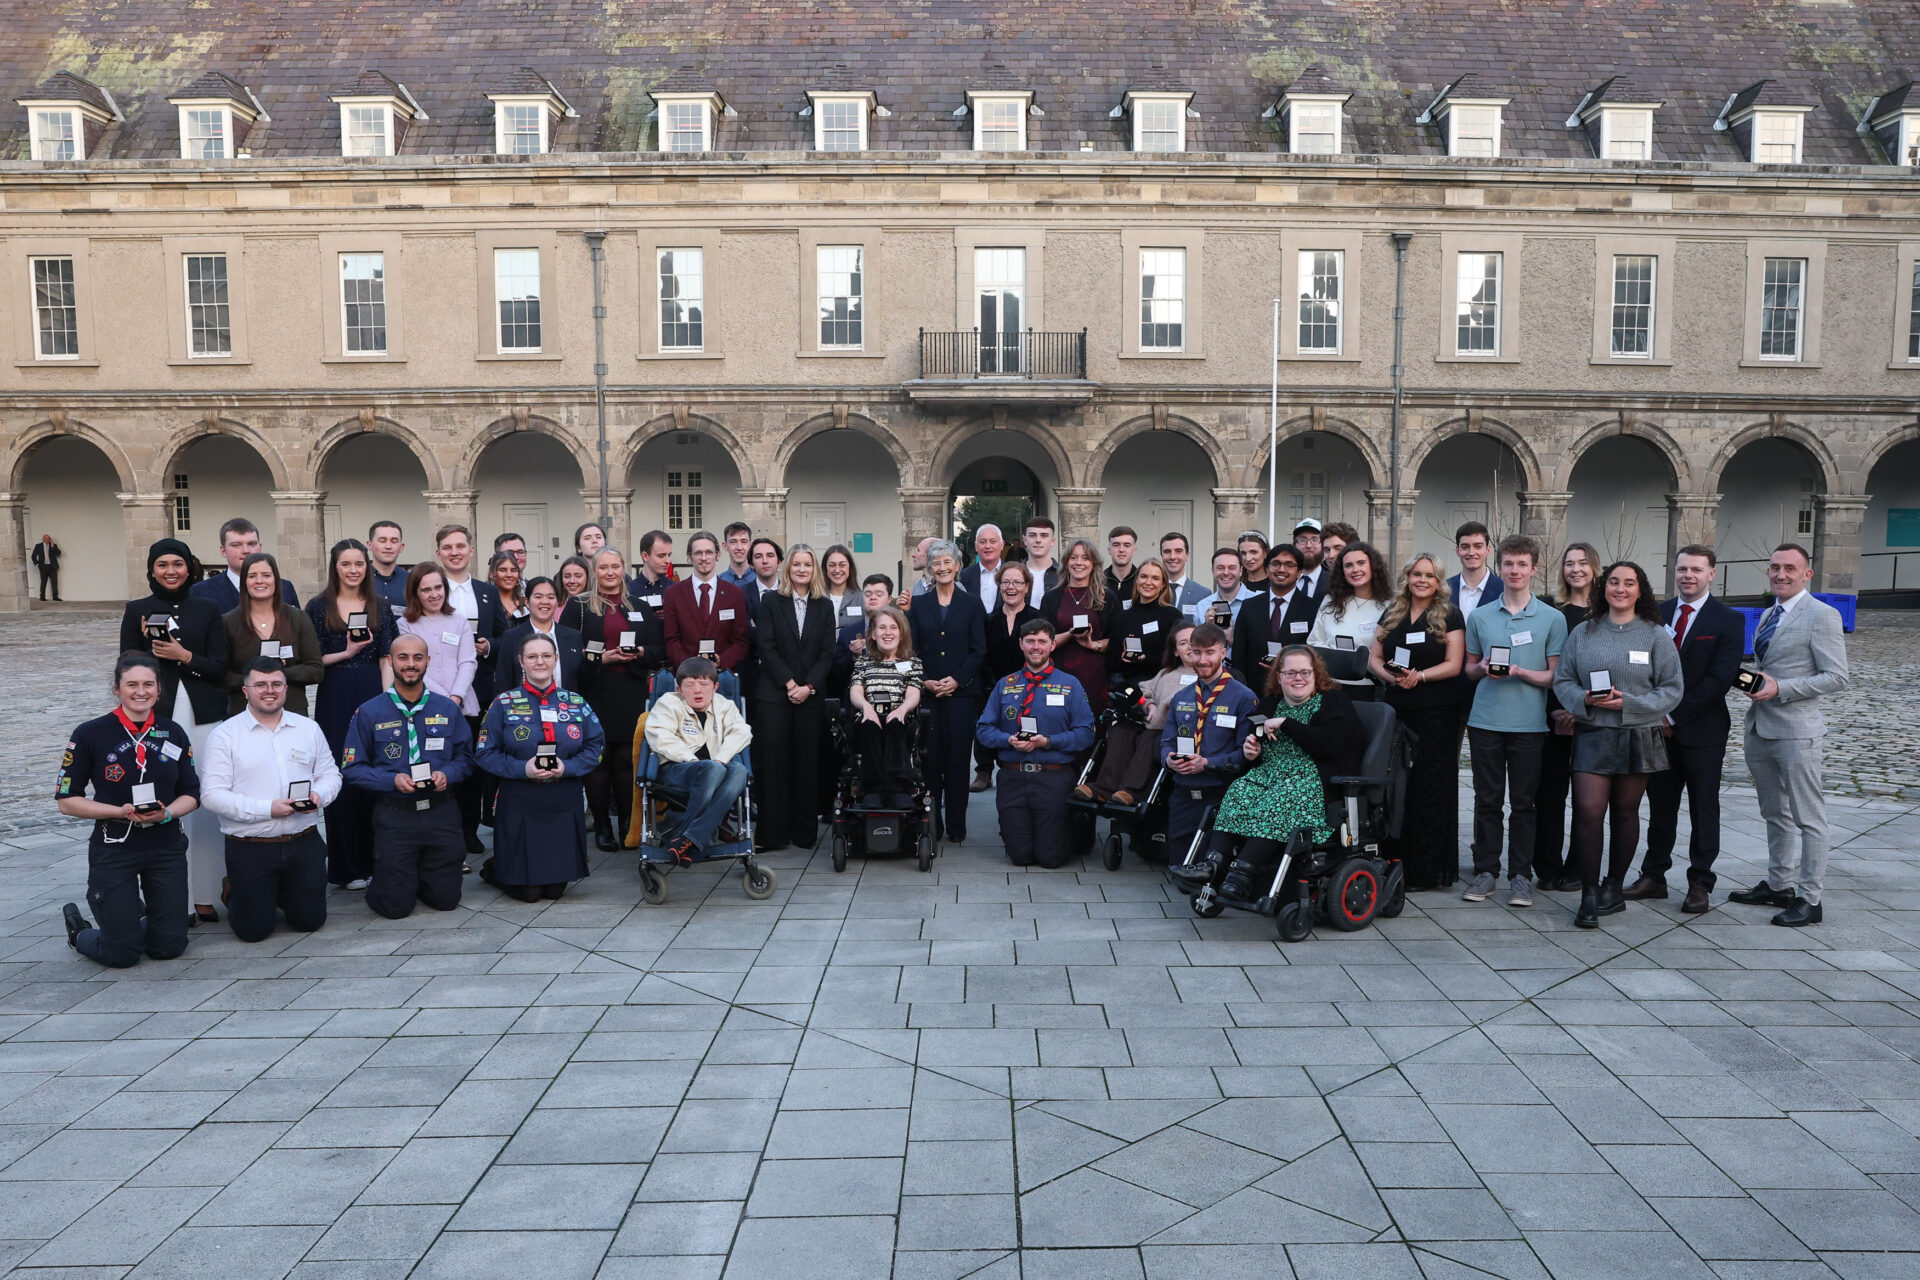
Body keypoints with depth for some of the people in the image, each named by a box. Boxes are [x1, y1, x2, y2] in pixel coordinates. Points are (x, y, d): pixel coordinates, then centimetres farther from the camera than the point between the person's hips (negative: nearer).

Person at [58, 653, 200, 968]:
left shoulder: (173, 734, 2)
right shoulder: (90, 735, -7)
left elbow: (190, 794, 7)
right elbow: (66, 800, -4)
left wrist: (167, 813, -14)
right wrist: (120, 812, -18)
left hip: (166, 846, 3)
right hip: (114, 849, -3)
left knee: (169, 947, 5)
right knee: (122, 954, 1)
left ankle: (136, 913, 37)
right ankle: (78, 928, 33)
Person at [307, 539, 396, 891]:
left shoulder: (378, 606, 8)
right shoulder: (319, 607, 2)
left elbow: (386, 658, 4)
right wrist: (346, 653, -13)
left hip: (373, 694, 2)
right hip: (335, 700, -2)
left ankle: (373, 859, 14)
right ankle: (345, 866, 8)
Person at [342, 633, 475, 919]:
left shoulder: (448, 709, 5)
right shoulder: (368, 713, -2)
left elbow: (465, 757, 8)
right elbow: (351, 769, -3)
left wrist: (447, 775, -13)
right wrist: (393, 780, -18)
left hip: (441, 812, 2)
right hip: (394, 816, -2)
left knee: (446, 900, 7)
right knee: (395, 906, 0)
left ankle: (418, 877, 40)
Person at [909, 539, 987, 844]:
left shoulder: (972, 605, 7)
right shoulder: (919, 605, 10)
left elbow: (978, 650, 2)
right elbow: (912, 649, 6)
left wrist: (957, 680, -10)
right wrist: (924, 681, -8)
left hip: (961, 691, -1)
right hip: (926, 692, 1)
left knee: (958, 758, 0)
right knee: (930, 757, 0)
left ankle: (956, 826, 8)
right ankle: (931, 826, 8)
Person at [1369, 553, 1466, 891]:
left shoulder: (1450, 617, 2)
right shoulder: (1391, 615, 13)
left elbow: (1453, 664, -6)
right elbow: (1374, 658, 11)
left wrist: (1419, 676, -19)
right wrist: (1391, 676, -9)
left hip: (1437, 712, -4)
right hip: (1396, 710, 4)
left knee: (1430, 786, -2)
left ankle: (1425, 869, 3)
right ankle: (1394, 861, 10)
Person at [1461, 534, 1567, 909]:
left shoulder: (1552, 618, 2)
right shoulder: (1479, 617, 8)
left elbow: (1555, 676, 1)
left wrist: (1520, 672, -15)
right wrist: (1483, 669, -7)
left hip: (1529, 723, -1)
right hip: (1485, 720, 2)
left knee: (1523, 802, 4)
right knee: (1487, 799, 5)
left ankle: (1520, 875, 13)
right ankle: (1485, 871, 14)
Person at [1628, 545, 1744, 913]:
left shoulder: (1728, 620, -6)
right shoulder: (1657, 614, 8)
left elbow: (1720, 679, -14)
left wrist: (1674, 715, -16)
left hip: (1702, 730, -4)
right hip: (1660, 727, 4)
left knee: (1704, 810, 6)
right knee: (1660, 806, 10)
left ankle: (1700, 884, 14)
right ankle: (1653, 876, 18)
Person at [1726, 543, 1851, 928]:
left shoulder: (1822, 615, -10)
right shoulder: (1768, 616, 14)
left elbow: (1837, 677, -15)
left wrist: (1779, 689, -21)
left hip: (1797, 732, -8)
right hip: (1759, 729, 8)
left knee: (1808, 819, 1)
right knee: (1774, 814, 18)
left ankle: (1809, 899, 8)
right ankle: (1778, 885, 29)